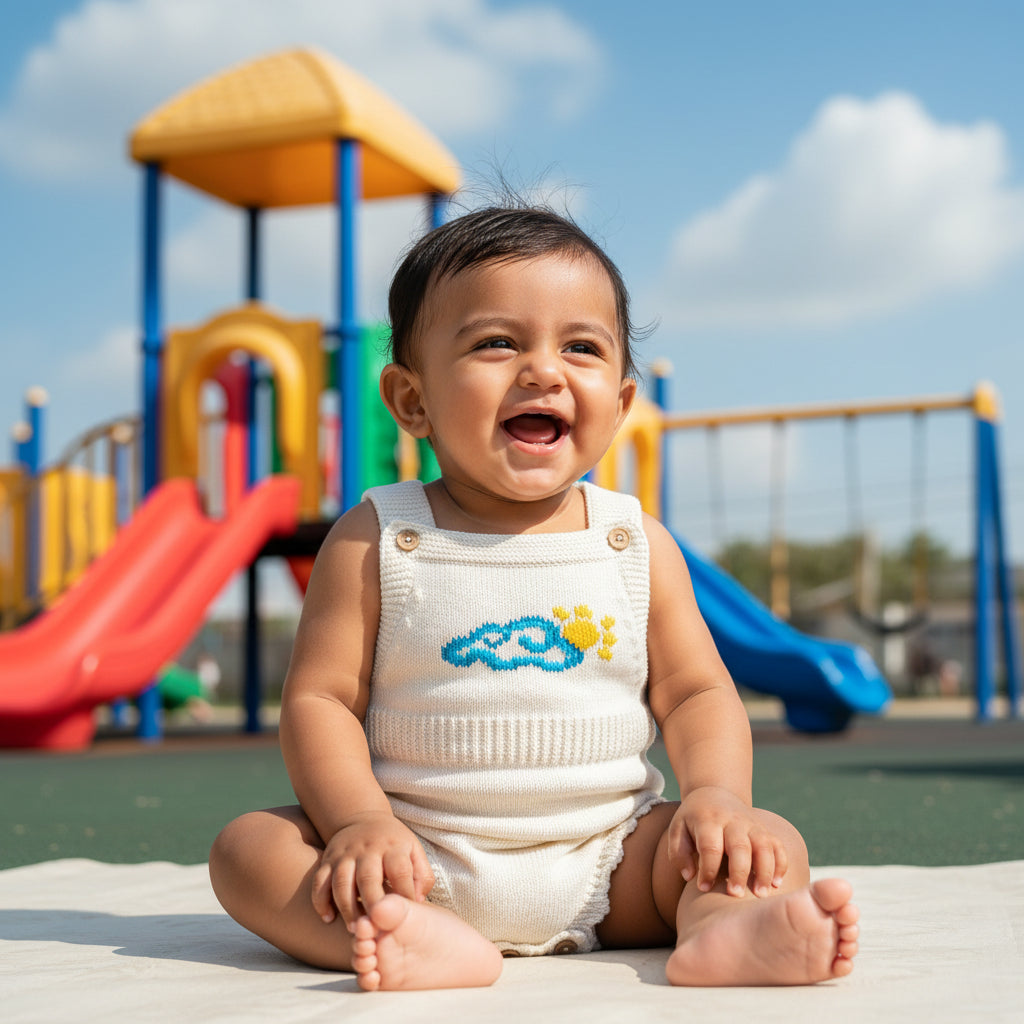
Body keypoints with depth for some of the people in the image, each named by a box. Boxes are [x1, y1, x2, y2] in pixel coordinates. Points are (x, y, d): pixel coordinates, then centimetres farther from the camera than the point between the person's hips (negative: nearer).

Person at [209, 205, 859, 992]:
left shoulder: (639, 544, 5)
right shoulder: (376, 541, -2)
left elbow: (695, 692, 6)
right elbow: (320, 698, -5)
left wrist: (718, 796, -14)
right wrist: (360, 821, -22)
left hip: (604, 868, 2)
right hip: (422, 863, -1)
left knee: (774, 846, -15)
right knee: (249, 845, -22)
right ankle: (421, 941, -44)